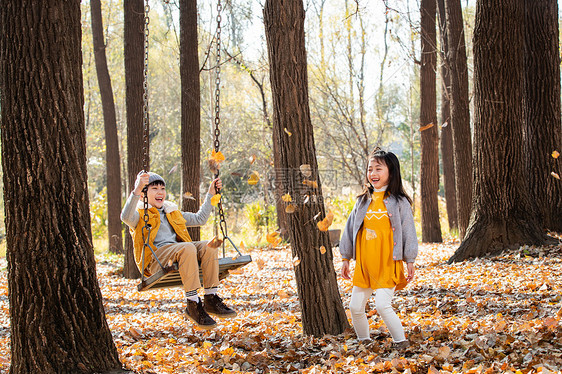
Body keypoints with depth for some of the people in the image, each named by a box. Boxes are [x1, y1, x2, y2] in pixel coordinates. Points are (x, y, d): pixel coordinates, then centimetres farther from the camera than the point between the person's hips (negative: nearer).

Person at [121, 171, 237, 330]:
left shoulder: (172, 213, 30)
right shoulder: (140, 214, 8)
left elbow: (199, 219, 34)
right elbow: (126, 217, -16)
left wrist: (210, 194, 30)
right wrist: (137, 190, -30)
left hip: (178, 254, 6)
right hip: (155, 259, -6)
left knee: (209, 247, -20)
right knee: (187, 247, -35)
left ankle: (211, 299, -23)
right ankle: (193, 304, -37)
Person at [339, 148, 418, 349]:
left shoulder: (399, 202, -1)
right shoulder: (363, 202, 11)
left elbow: (408, 232, -1)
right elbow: (350, 229, 16)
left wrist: (410, 261, -3)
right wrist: (345, 259, 15)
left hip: (389, 264, -5)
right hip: (364, 264, 5)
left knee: (382, 305, -18)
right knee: (355, 307, 6)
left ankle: (401, 340, -3)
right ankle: (364, 341, 25)